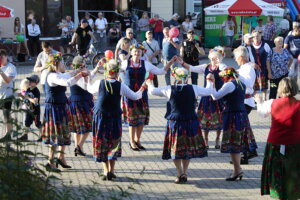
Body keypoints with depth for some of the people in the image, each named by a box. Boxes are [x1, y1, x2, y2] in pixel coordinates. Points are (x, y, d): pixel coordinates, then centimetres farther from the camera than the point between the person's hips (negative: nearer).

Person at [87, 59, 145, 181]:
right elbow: (135, 96, 0)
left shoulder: (99, 83, -9)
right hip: (115, 118, 0)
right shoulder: (121, 86, -10)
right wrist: (142, 88, 20)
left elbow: (89, 89, 13)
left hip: (100, 117, 1)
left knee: (101, 144, 11)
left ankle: (106, 171, 6)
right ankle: (111, 171, 7)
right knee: (114, 143, 13)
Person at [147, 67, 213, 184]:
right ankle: (184, 174, 16)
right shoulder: (194, 89, -5)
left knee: (175, 149, 7)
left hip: (175, 123, -2)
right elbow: (208, 91, 10)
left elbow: (153, 91, 4)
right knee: (188, 148, 14)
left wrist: (149, 84, 27)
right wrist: (209, 81, 31)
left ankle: (180, 174, 1)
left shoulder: (169, 90, -7)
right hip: (191, 123, 2)